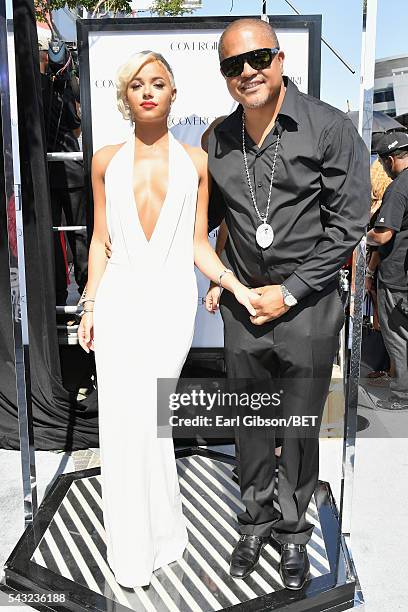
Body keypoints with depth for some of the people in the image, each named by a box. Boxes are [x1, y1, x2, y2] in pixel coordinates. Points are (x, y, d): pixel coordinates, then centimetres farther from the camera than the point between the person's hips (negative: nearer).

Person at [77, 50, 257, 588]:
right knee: (123, 417, 0)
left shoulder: (195, 162, 5)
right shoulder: (106, 161, 7)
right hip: (120, 299, 1)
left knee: (143, 416, 0)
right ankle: (135, 549, 21)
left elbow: (199, 244, 5)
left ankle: (153, 535, 26)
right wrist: (89, 306, 6)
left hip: (172, 301, -1)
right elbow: (100, 241, 10)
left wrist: (235, 284, -11)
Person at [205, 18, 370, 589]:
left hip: (308, 307, -3)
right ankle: (257, 520, 38)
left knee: (300, 428, 11)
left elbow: (347, 222, -10)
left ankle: (294, 530, 35)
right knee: (249, 424, 15)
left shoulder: (330, 128, -7)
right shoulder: (217, 140, 5)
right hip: (242, 306, 4)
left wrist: (290, 292, -13)